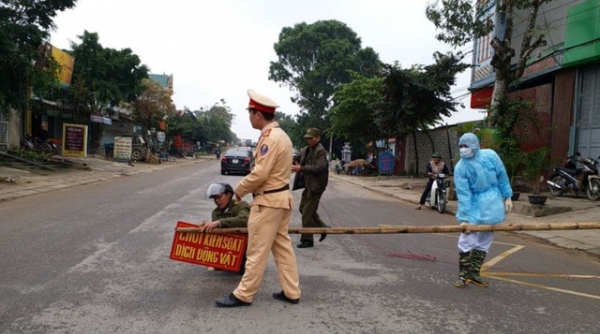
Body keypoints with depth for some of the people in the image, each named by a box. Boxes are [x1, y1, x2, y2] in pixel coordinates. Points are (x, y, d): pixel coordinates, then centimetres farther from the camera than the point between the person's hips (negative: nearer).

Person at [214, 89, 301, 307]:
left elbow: (259, 174, -23)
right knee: (282, 247, 14)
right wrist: (246, 188, 13)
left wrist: (240, 189, -8)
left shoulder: (270, 137, -19)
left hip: (268, 201, -10)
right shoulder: (281, 135, 13)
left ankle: (243, 295, 10)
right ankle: (291, 292, 20)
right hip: (281, 198, 10)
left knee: (257, 251, -1)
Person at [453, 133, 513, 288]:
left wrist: (507, 197, 5)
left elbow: (502, 176, 3)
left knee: (484, 241, 8)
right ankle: (463, 275, 5)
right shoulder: (461, 167, -16)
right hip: (474, 205, -3)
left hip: (492, 204, 3)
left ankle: (474, 273, 17)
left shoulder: (490, 155, -9)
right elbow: (463, 194, -19)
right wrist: (464, 217, -21)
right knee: (467, 240, -8)